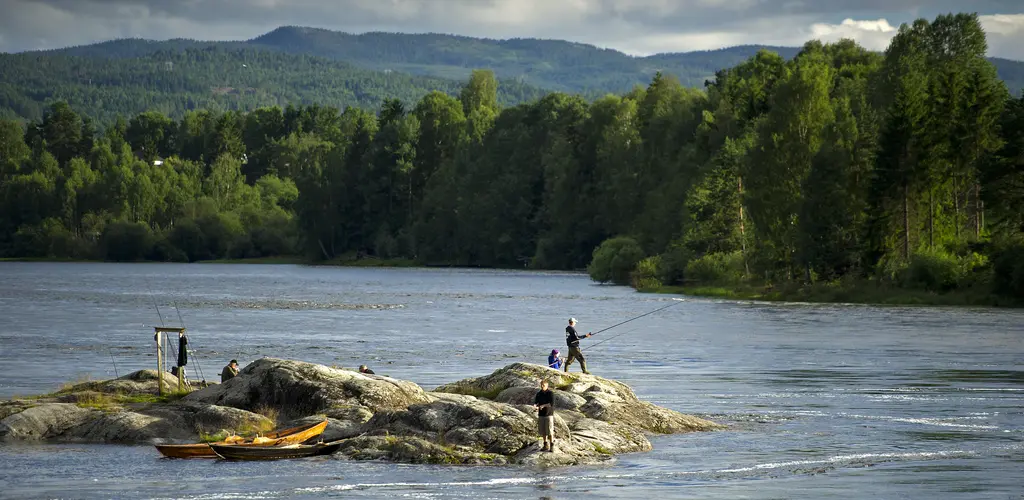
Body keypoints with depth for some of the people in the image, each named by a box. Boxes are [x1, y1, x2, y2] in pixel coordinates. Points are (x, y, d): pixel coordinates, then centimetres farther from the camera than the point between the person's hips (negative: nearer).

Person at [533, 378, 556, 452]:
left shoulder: (550, 393, -7)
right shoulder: (539, 394, 8)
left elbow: (552, 404, -15)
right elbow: (536, 402, 5)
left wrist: (543, 405, -26)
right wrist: (535, 406, -19)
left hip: (549, 414, -5)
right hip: (541, 415, 5)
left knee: (550, 431, -6)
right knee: (543, 431, 7)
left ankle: (552, 446, 1)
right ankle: (546, 445, 17)